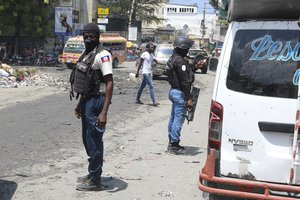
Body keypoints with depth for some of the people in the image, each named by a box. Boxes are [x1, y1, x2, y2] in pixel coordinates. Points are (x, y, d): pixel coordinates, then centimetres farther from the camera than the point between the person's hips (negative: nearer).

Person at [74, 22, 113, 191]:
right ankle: (92, 174, 33)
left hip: (96, 102, -9)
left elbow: (109, 84, -21)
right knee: (87, 140, 19)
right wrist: (80, 103, 25)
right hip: (86, 101, 9)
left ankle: (95, 181, 9)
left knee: (94, 142, -2)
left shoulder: (102, 55, -16)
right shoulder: (85, 55, 13)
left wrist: (104, 112, -26)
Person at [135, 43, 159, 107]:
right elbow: (140, 63, -7)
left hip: (149, 73, 8)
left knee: (142, 86, 15)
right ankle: (154, 102, -16)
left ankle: (137, 99, 25)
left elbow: (156, 61, 9)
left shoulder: (151, 55, 13)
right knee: (151, 86, -14)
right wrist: (137, 72, -7)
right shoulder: (144, 54, -9)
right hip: (145, 72, -8)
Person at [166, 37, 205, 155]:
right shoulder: (180, 61, -20)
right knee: (179, 119, -5)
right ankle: (174, 145, 0)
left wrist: (196, 67, 17)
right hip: (180, 93, -11)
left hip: (173, 91, 11)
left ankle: (172, 142, 26)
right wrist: (189, 98, -20)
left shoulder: (173, 59, 12)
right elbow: (184, 81, -22)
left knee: (173, 118, 17)